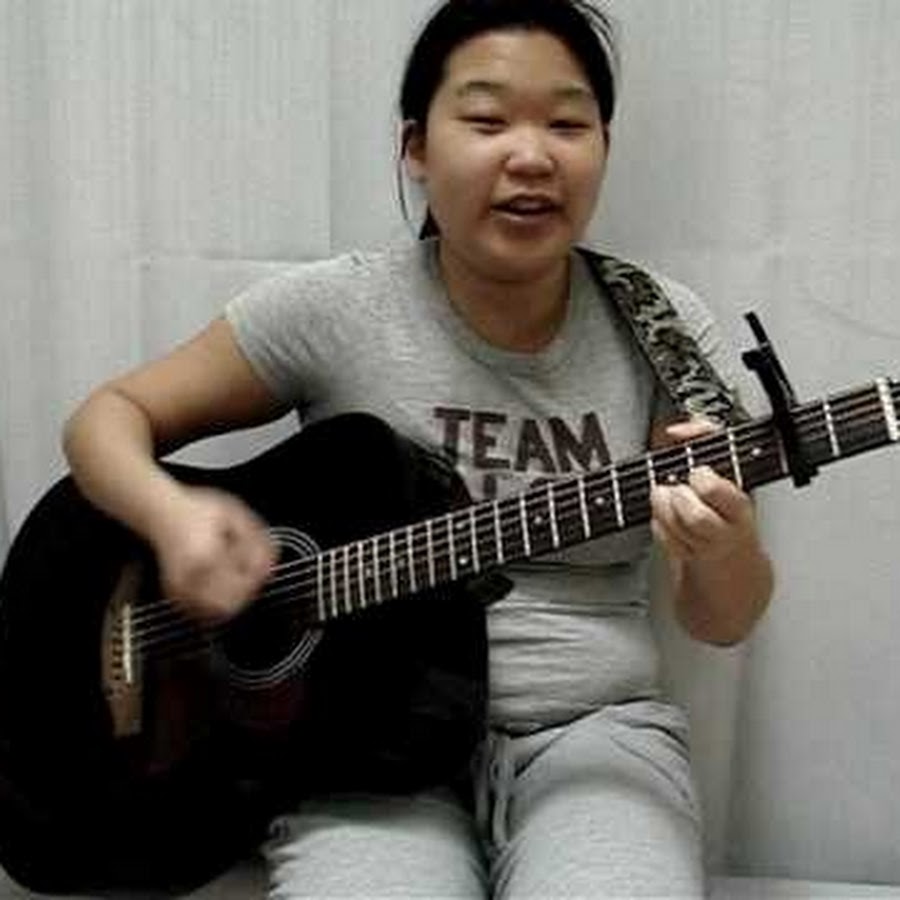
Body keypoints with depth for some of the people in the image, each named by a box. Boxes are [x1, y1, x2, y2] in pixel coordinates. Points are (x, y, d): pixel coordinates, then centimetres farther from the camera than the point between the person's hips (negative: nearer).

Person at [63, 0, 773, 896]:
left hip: (589, 731, 1)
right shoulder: (333, 310, -4)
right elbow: (108, 416, 4)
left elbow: (720, 619, 1)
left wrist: (725, 549, -23)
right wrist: (171, 515, -18)